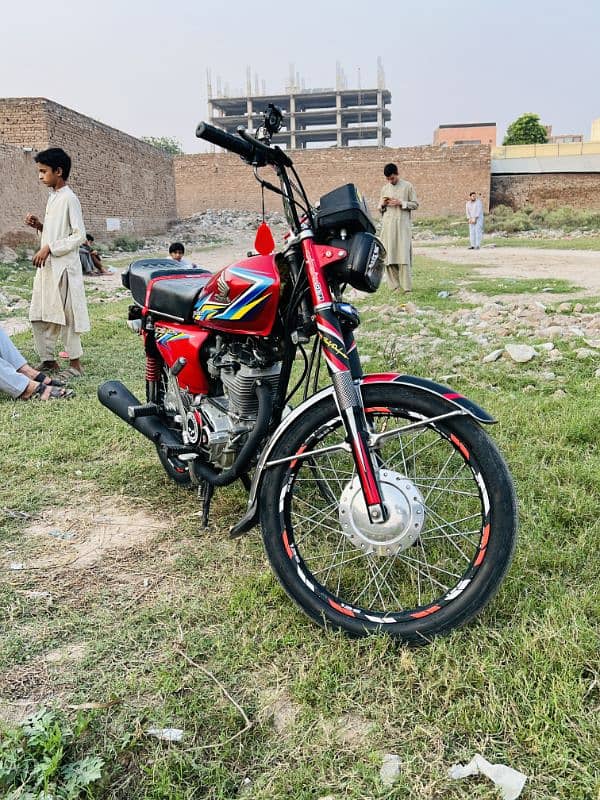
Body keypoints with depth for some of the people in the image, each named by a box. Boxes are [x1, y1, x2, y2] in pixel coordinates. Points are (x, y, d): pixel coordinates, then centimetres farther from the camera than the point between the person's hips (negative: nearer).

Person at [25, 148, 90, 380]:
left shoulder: (69, 198, -11)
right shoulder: (53, 197, 16)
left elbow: (79, 235, -16)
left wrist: (49, 248, -19)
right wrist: (40, 226, 6)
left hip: (63, 267, -9)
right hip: (47, 265, 9)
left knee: (66, 315, -3)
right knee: (39, 316, 9)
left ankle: (75, 363, 7)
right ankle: (48, 361, 18)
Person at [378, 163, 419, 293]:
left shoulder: (408, 186, 5)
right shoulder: (385, 188, 16)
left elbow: (415, 204, 4)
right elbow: (380, 208, 22)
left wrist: (401, 203, -10)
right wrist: (382, 205, -1)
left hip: (403, 225, -4)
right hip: (388, 225, 4)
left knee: (404, 255, -10)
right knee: (389, 255, -2)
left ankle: (407, 286, -10)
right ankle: (395, 285, 4)